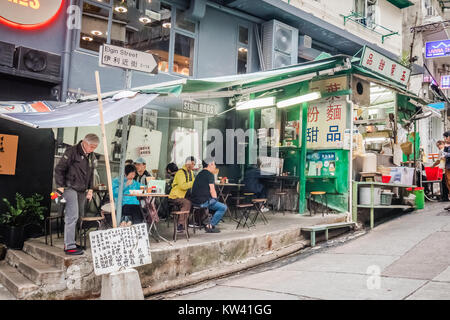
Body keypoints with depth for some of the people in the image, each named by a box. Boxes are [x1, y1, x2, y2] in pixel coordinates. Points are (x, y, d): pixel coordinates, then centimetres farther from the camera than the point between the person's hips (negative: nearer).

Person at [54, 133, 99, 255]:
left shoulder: (91, 156, 14)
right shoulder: (72, 151, -9)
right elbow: (59, 169, -8)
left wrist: (90, 189, 14)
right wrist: (60, 187, -12)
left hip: (82, 190, 8)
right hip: (70, 188, -8)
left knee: (79, 216, 10)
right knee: (72, 216, -13)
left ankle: (69, 242, 21)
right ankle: (69, 246, -8)